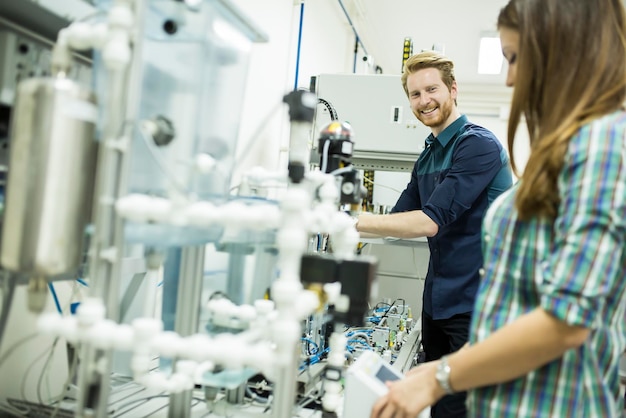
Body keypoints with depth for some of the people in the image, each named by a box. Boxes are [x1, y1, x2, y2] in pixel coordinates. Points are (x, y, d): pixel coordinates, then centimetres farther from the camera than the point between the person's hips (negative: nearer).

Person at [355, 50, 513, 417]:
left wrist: (354, 221, -22)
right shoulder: (428, 156, 12)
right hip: (437, 301, 8)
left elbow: (430, 221, -23)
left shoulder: (478, 145, -15)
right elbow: (401, 219, 13)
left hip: (474, 303, -8)